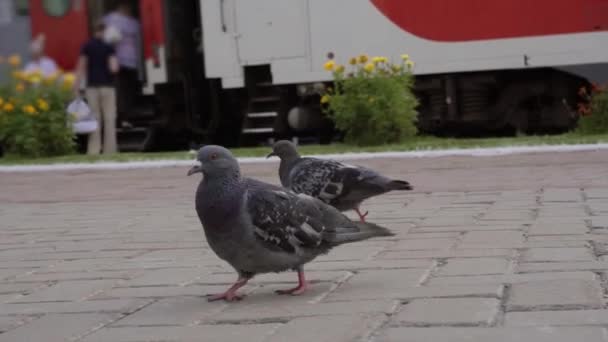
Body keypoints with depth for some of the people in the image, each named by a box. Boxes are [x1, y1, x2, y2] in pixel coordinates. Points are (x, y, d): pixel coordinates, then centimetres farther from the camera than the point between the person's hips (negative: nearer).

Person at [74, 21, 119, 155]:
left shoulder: (86, 47, 4)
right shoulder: (109, 47, -4)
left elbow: (81, 68, 1)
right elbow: (113, 68, -13)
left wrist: (76, 87, 1)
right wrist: (116, 64, 10)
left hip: (92, 87, 3)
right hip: (107, 86, -3)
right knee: (109, 120, 1)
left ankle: (93, 152, -1)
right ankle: (109, 152, -2)